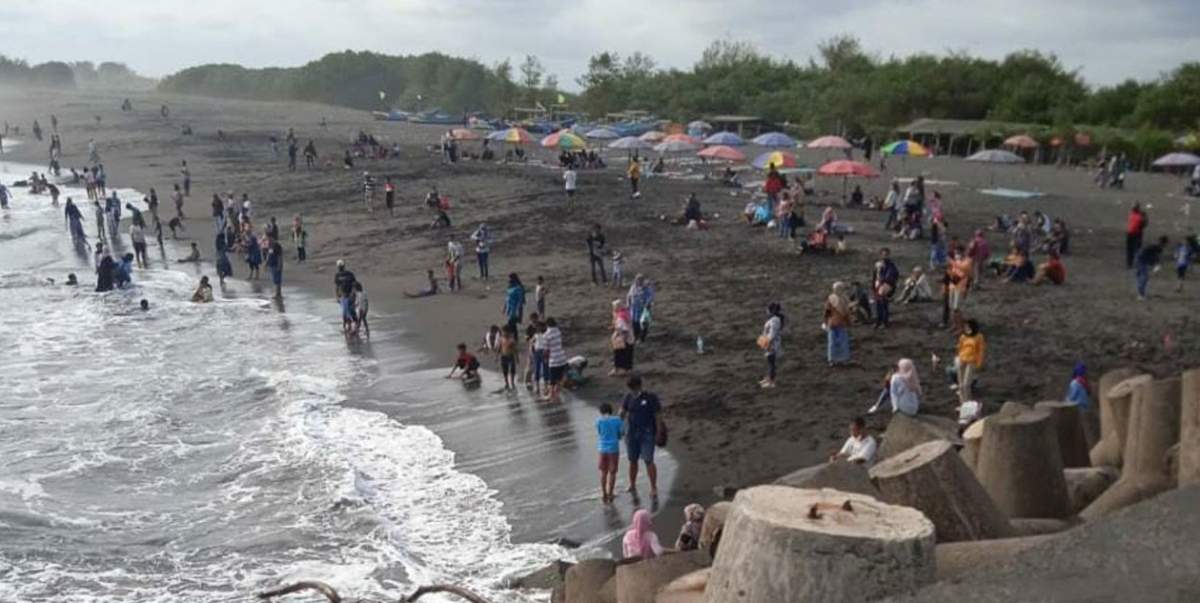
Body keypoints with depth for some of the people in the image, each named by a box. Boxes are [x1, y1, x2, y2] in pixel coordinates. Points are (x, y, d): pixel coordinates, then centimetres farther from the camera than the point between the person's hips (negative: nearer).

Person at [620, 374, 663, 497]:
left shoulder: (651, 398, -9)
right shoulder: (628, 397, 2)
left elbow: (658, 416, -7)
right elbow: (622, 413, 4)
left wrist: (658, 434, -8)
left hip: (647, 433, -4)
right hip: (632, 433, 4)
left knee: (648, 460, -10)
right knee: (632, 460, 12)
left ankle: (654, 488, -1)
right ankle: (632, 485, 28)